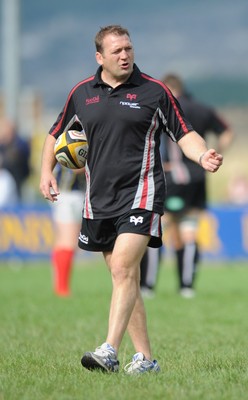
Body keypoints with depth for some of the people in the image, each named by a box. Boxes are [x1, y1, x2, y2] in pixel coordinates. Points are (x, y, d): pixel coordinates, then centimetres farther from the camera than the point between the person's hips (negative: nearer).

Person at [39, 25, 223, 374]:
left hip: (140, 195, -4)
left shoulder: (155, 92, 0)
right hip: (99, 199, 4)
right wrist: (47, 171, 7)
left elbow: (184, 134, 3)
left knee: (124, 269, -19)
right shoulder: (81, 93, 9)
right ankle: (145, 358, 11)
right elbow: (57, 134, 22)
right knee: (124, 278, 6)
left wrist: (203, 155, -17)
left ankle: (109, 352, -27)